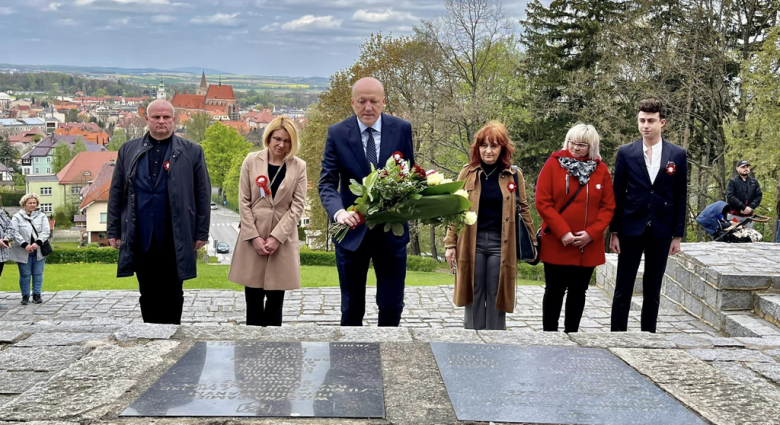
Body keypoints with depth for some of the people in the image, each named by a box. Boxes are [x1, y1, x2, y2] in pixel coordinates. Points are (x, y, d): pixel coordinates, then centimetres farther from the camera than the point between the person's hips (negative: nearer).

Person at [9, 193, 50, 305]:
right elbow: (14, 232, -6)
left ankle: (37, 295, 13)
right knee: (25, 274, 3)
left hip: (39, 250, 2)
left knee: (38, 274, 5)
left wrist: (38, 243, -16)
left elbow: (46, 231, -1)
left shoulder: (42, 216, 7)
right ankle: (25, 296, 12)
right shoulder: (17, 217, 1)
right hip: (23, 252, -2)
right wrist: (25, 245, -17)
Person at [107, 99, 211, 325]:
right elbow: (116, 193, 9)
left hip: (175, 241, -2)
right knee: (148, 295, 9)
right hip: (141, 239, 2)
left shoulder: (191, 152, 3)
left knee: (172, 296, 5)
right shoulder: (128, 150, 9)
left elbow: (203, 195, 2)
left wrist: (201, 233, -1)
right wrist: (114, 231, 4)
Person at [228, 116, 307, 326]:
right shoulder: (251, 161, 2)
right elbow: (244, 202, 0)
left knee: (276, 297, 4)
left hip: (282, 239, 0)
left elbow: (297, 206, -2)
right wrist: (254, 237, -8)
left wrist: (276, 237, -11)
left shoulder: (299, 166, 2)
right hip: (253, 237, 0)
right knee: (253, 296, 3)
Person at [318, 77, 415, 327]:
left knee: (392, 305, 5)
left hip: (392, 232, 1)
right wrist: (339, 212, -29)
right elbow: (327, 183, -8)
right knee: (352, 307, 11)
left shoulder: (402, 129, -3)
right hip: (352, 232, 0)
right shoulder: (337, 133, -6)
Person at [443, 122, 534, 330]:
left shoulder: (514, 174, 4)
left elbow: (523, 209, 8)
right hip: (472, 243, 1)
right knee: (474, 298, 5)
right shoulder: (468, 173, 4)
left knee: (496, 298, 4)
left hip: (501, 244, 0)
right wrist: (450, 244, 2)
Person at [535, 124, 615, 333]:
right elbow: (542, 202, -8)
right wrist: (562, 232, -15)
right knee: (554, 291, 5)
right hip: (556, 244, -3)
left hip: (588, 247, 3)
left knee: (578, 292, 10)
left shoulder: (601, 170, 5)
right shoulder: (553, 164, -3)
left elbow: (608, 206, 4)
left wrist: (591, 233, -10)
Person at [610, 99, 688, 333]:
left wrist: (677, 235, 1)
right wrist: (614, 232, -2)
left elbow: (680, 197, 4)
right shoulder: (626, 152, 0)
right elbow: (617, 195, 1)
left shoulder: (678, 154, 2)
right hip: (631, 229, -1)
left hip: (661, 231, 1)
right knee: (623, 288, 3)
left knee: (653, 290, 8)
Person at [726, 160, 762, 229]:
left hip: (749, 215, 4)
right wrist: (743, 207, -16)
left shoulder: (754, 182, 13)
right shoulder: (732, 181, 0)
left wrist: (750, 207, -10)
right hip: (734, 215, -4)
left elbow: (759, 196, 7)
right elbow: (730, 197, -10)